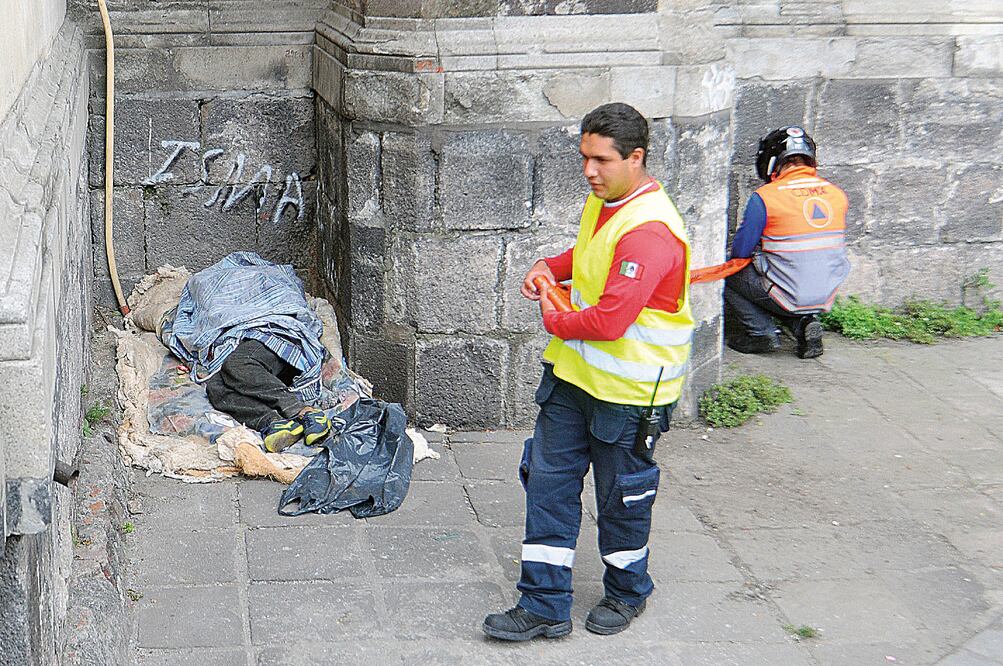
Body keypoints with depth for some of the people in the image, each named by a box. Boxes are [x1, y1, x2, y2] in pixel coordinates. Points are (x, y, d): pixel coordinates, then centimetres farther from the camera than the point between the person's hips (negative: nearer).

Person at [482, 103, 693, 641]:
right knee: (548, 484, 8)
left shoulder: (650, 231, -26)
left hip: (627, 391, -8)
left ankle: (627, 593, 35)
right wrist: (552, 267, 6)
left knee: (621, 497, 11)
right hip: (572, 373, 9)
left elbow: (608, 320, -31)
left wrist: (554, 319, -12)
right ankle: (545, 606, 17)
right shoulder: (602, 203, 4)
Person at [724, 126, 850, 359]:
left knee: (728, 274, 15)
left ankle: (762, 333, 4)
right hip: (826, 298, 6)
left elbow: (740, 250, -7)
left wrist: (760, 250, 17)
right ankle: (806, 322, 7)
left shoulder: (765, 197, -13)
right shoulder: (837, 194, 4)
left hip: (788, 295, -6)